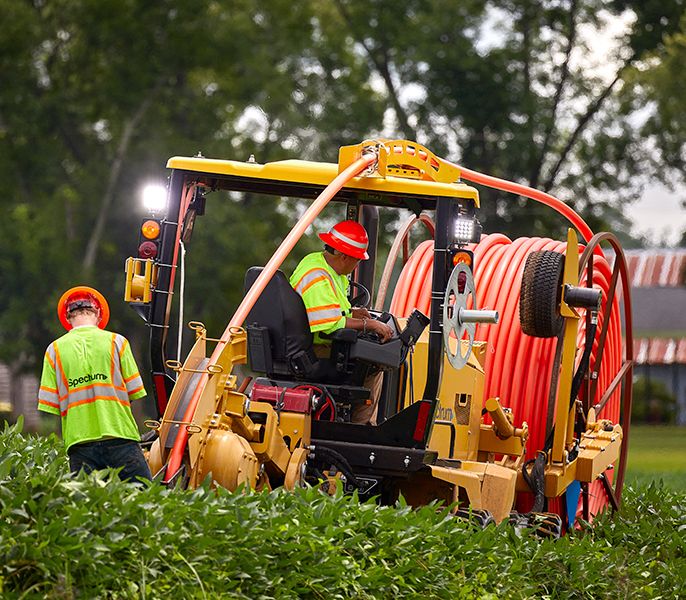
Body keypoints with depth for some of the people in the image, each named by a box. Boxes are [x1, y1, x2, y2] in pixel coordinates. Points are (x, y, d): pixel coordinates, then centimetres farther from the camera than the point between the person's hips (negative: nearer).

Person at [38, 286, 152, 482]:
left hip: (79, 442, 2)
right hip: (120, 437, -2)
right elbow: (134, 392, 6)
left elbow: (49, 407, 4)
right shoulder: (116, 342, 5)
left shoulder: (55, 350, 7)